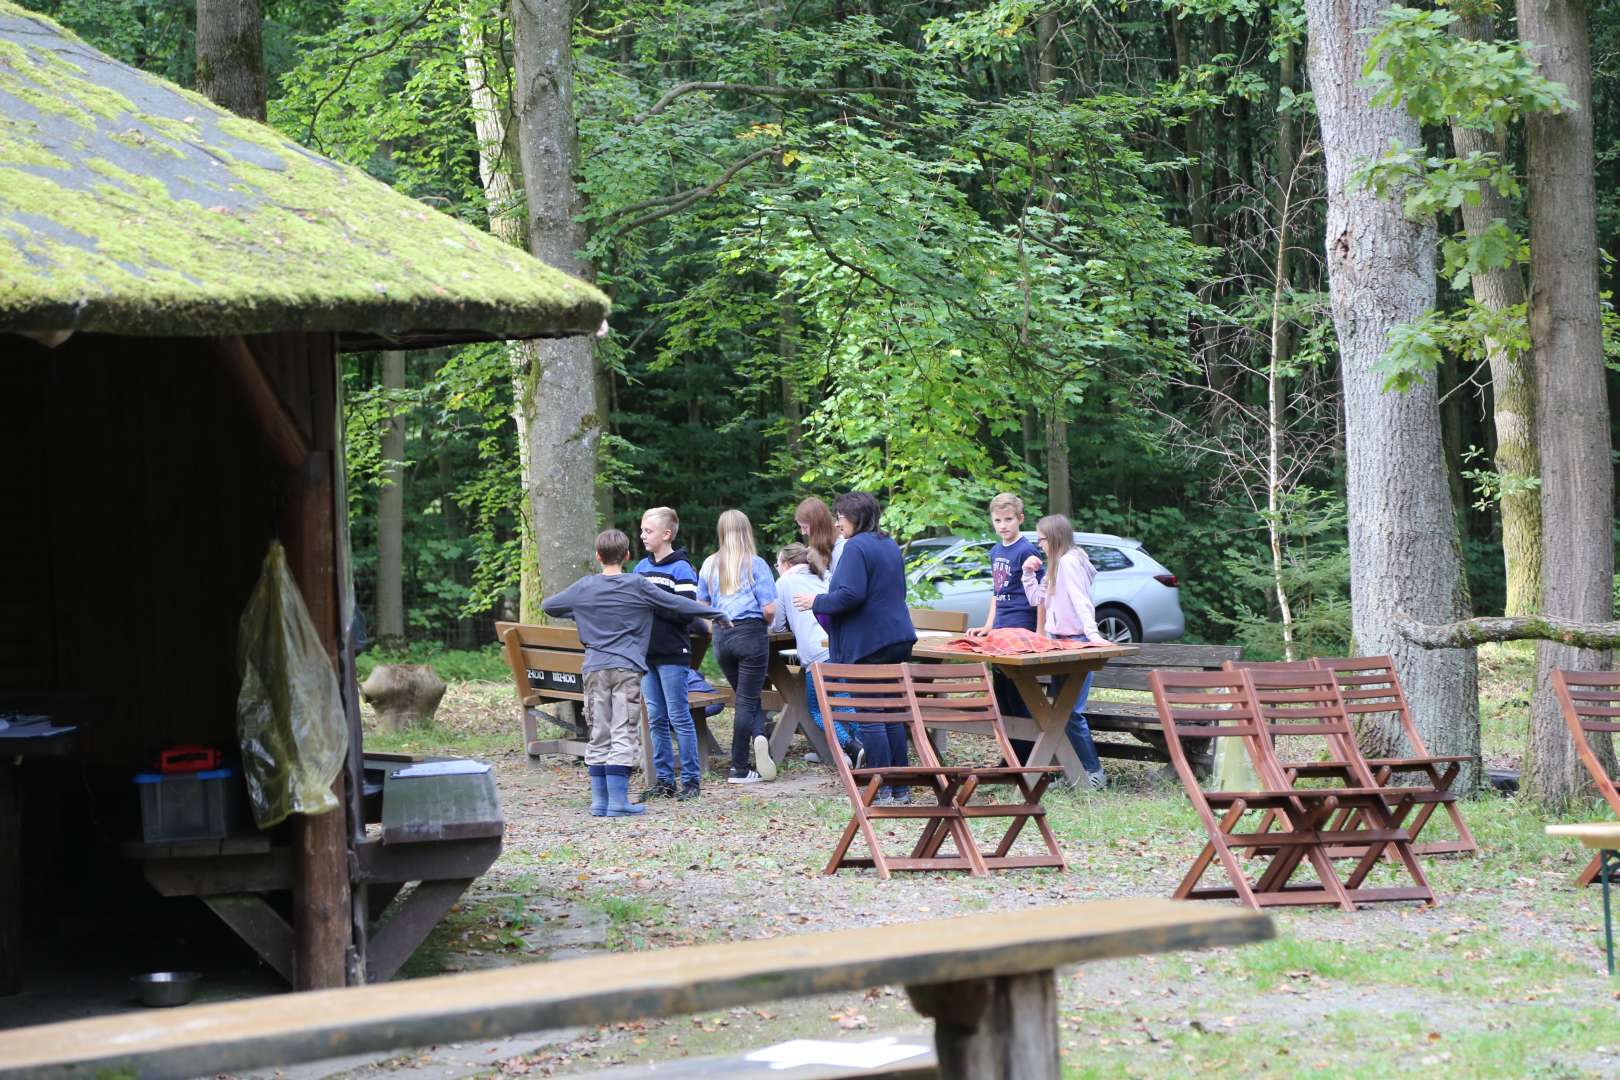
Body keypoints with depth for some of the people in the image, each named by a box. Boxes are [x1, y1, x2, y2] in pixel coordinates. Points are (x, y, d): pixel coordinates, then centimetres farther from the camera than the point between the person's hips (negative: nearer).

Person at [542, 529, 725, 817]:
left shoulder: (584, 588, 7)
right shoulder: (637, 585, -1)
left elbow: (547, 605, 19)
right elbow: (677, 604, 3)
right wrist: (717, 614, 13)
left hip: (594, 669, 3)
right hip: (627, 668, -3)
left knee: (599, 737, 8)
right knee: (624, 736, -4)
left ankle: (600, 801, 7)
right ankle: (618, 801, -9)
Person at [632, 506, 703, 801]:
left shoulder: (680, 569, -8)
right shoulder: (642, 567, 12)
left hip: (672, 654, -7)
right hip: (646, 652, 7)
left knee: (679, 717, -4)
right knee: (656, 719, 9)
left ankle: (691, 780, 2)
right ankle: (663, 780, 14)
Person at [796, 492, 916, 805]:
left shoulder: (856, 548, -13)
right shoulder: (890, 546, 16)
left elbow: (850, 595, -22)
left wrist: (817, 602, -7)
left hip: (868, 643, -9)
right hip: (898, 639, 9)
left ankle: (881, 791, -6)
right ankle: (901, 788, 14)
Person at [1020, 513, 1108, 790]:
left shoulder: (1070, 561, -13)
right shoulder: (1058, 563, 18)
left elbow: (1081, 600, -25)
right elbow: (1037, 598, 21)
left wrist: (1092, 632, -35)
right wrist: (1029, 574, 8)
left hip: (1076, 641, -10)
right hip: (1061, 641, 10)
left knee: (1071, 712, -11)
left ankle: (1093, 772, -7)